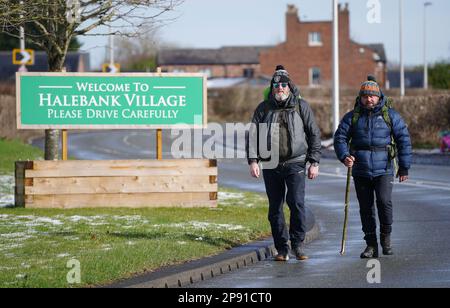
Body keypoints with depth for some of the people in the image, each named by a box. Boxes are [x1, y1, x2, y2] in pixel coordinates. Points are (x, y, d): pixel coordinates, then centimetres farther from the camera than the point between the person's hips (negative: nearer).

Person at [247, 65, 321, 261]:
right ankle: (282, 248, 12)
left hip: (295, 164, -2)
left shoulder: (301, 106, 4)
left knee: (296, 202, -16)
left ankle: (298, 243, -4)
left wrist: (314, 163, 1)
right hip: (271, 166, 2)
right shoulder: (263, 108, 8)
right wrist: (253, 160, -5)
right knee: (275, 208, 4)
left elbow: (314, 134, 6)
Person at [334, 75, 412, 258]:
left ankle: (386, 237, 2)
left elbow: (403, 139, 5)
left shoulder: (390, 115, 3)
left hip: (384, 170, -3)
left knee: (384, 202, -18)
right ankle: (371, 245, 12)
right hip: (360, 171, 3)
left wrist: (404, 167, 3)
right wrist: (344, 156, -15)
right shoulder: (352, 117, 8)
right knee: (366, 208, 5)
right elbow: (340, 138, 5)